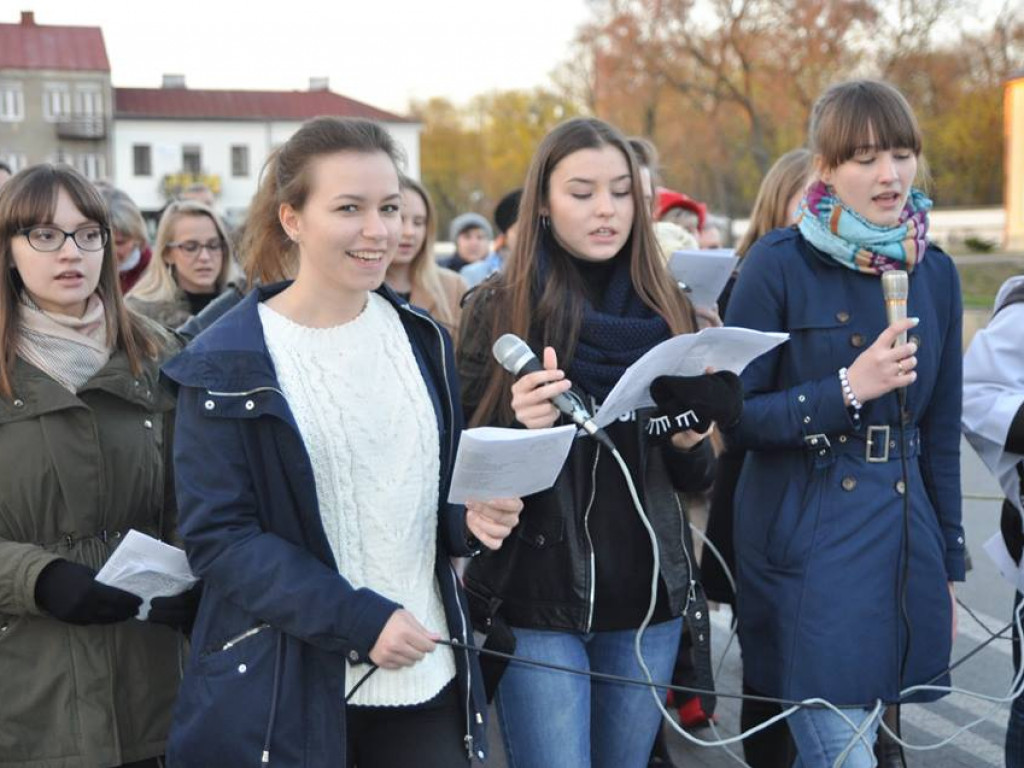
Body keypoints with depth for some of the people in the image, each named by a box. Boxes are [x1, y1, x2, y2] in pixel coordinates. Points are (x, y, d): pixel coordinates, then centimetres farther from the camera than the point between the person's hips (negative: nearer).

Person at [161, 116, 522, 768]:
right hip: (286, 691, -4)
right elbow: (218, 535, -12)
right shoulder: (226, 366, -9)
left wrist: (471, 516, -7)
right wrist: (358, 622, -20)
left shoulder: (422, 340, 7)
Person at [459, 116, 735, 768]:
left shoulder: (668, 310, 7)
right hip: (536, 601, -4)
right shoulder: (499, 308, -4)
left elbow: (693, 479, 12)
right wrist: (520, 427, -23)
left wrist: (689, 444, -10)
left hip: (648, 596, 4)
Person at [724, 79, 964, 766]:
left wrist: (950, 567, 14)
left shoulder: (935, 271, 7)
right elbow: (732, 417, -9)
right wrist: (848, 389, -21)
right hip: (806, 544, -5)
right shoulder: (781, 265, -9)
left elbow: (941, 432, 13)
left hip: (903, 541, 5)